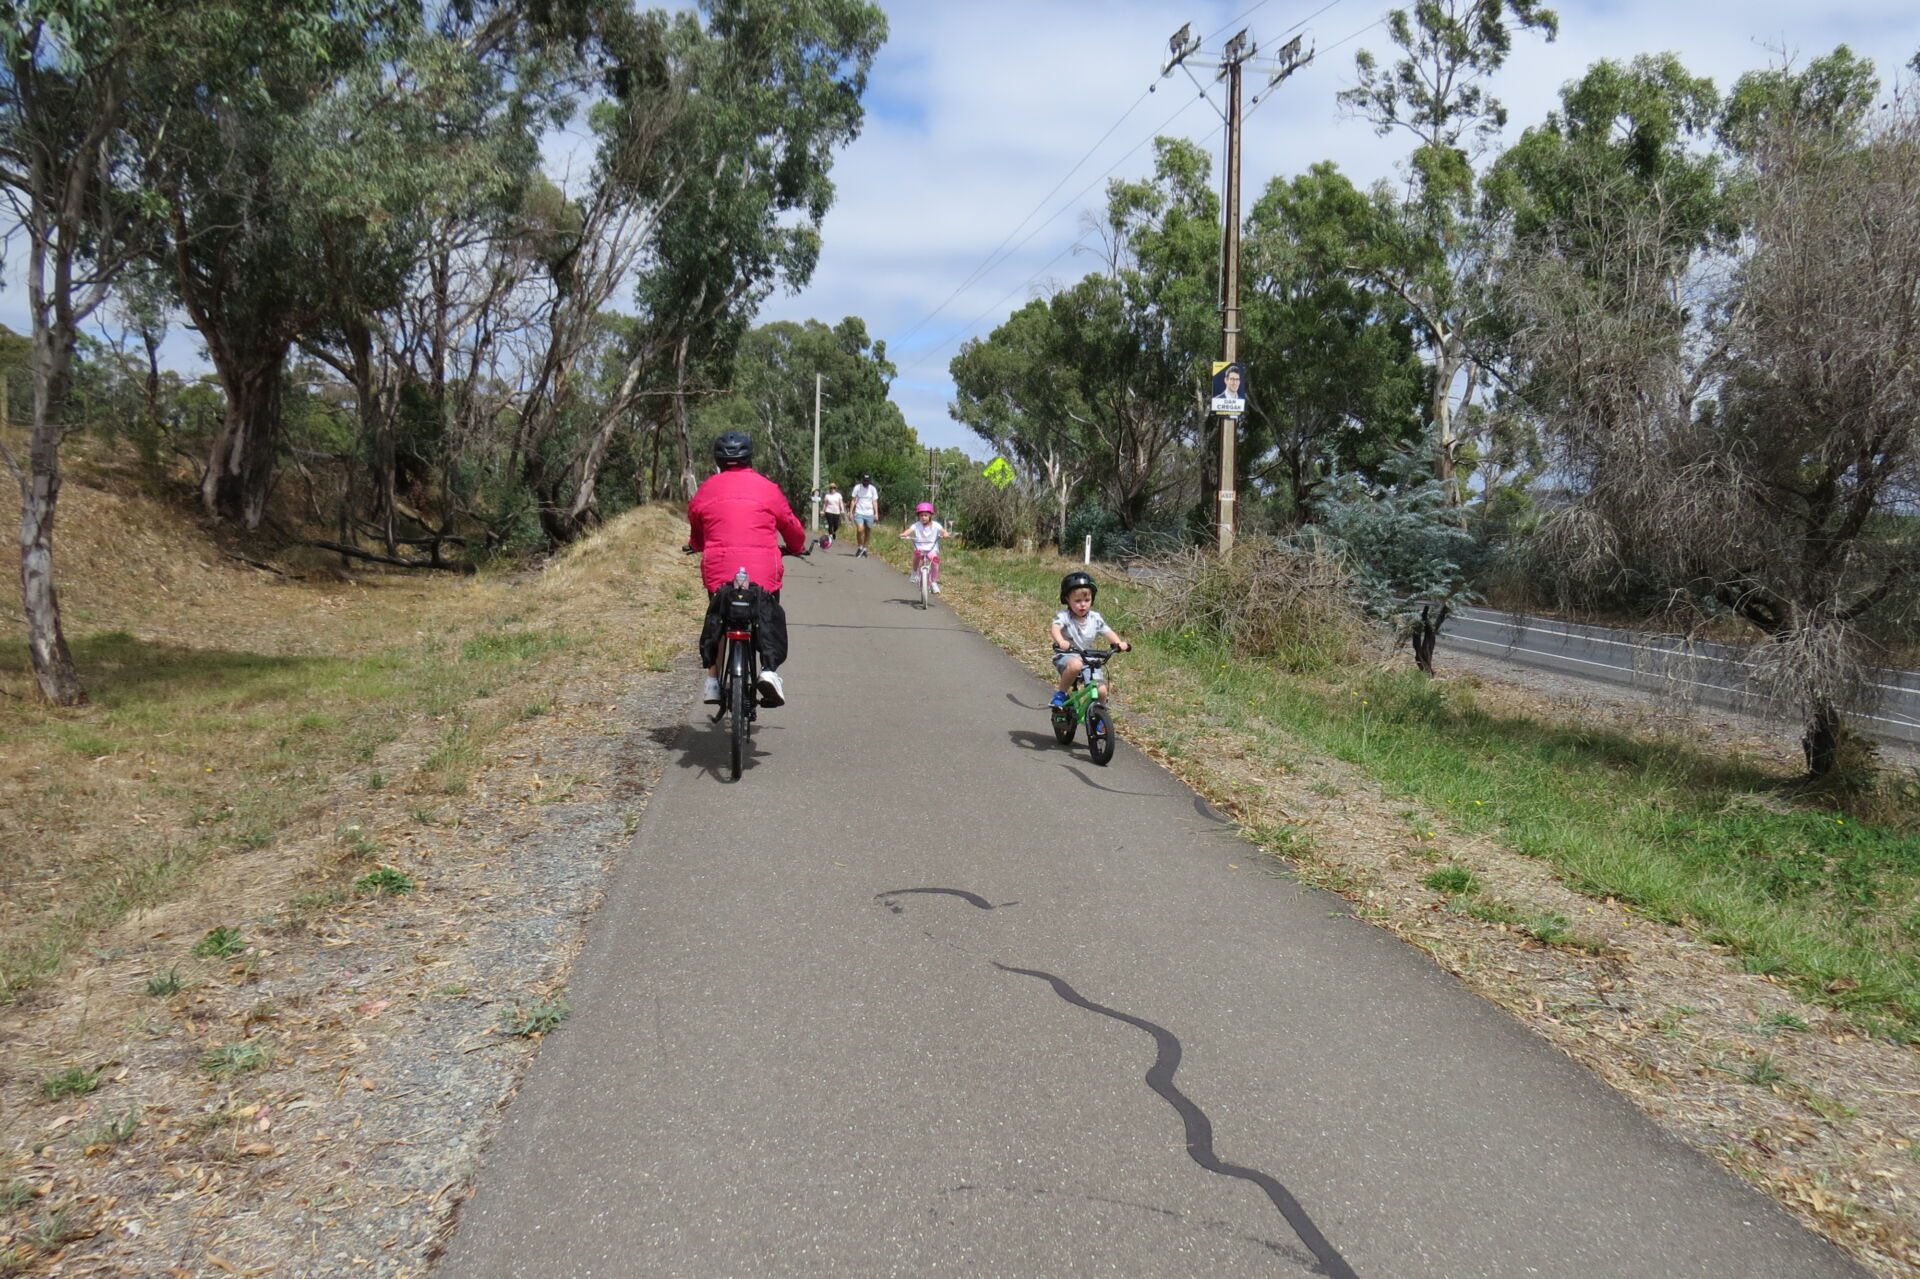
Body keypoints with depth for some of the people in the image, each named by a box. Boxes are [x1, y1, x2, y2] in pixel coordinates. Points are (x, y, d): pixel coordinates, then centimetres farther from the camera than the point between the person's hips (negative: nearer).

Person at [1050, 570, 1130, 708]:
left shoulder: (1095, 618, 1)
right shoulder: (1064, 616, -12)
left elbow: (1107, 632, -5)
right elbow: (1055, 628, -29)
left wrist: (1119, 643, -28)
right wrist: (1060, 641, -52)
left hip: (1088, 660, 4)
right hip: (1066, 656, -4)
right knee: (1075, 665, -40)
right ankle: (1061, 694, -17)